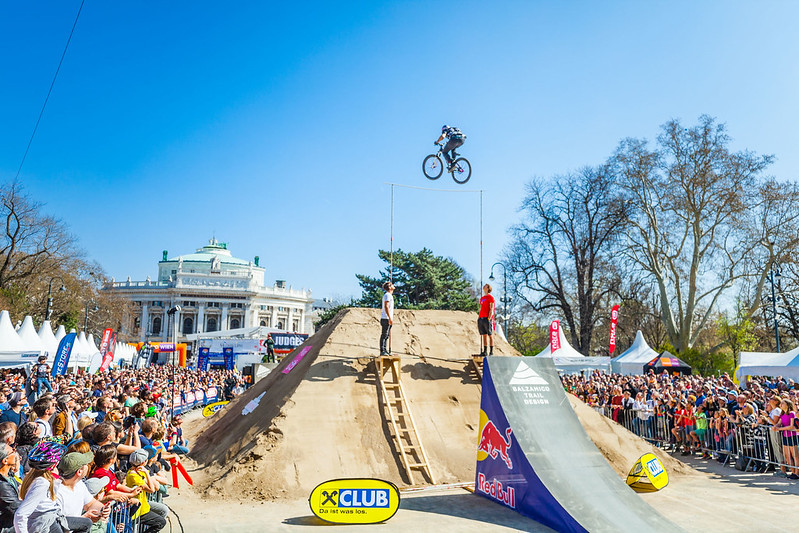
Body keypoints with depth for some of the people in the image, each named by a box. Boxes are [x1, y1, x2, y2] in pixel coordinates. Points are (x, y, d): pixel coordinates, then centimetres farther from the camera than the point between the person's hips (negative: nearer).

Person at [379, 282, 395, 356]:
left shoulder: (390, 295, 22)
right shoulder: (387, 295, -10)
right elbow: (386, 307, -19)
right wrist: (390, 318, -23)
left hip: (387, 319, 10)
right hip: (386, 319, -10)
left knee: (387, 336, 11)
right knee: (384, 335, -8)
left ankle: (385, 351, 14)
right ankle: (382, 351, -8)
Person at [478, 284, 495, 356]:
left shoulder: (490, 297, -1)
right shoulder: (482, 298, 21)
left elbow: (491, 309, -8)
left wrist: (489, 319, -16)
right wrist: (478, 318, 15)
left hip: (487, 318, -7)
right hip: (481, 319, 7)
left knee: (490, 335, -5)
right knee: (484, 335, 5)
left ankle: (491, 352, -4)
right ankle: (484, 351, 6)